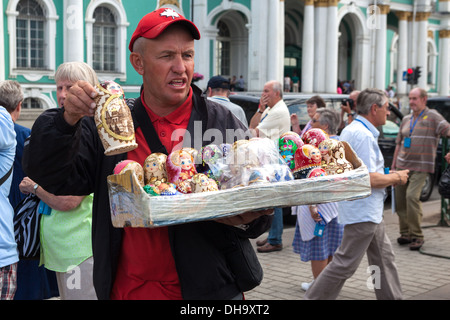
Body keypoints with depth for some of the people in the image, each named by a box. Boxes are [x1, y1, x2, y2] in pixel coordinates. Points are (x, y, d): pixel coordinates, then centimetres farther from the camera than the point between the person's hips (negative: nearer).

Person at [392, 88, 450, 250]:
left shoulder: (432, 116, -2)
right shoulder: (406, 120, 15)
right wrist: (393, 166, 18)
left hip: (420, 167, -6)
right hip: (402, 165, 6)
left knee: (412, 196, -19)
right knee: (400, 199, 3)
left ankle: (416, 236, -8)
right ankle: (405, 233, 15)